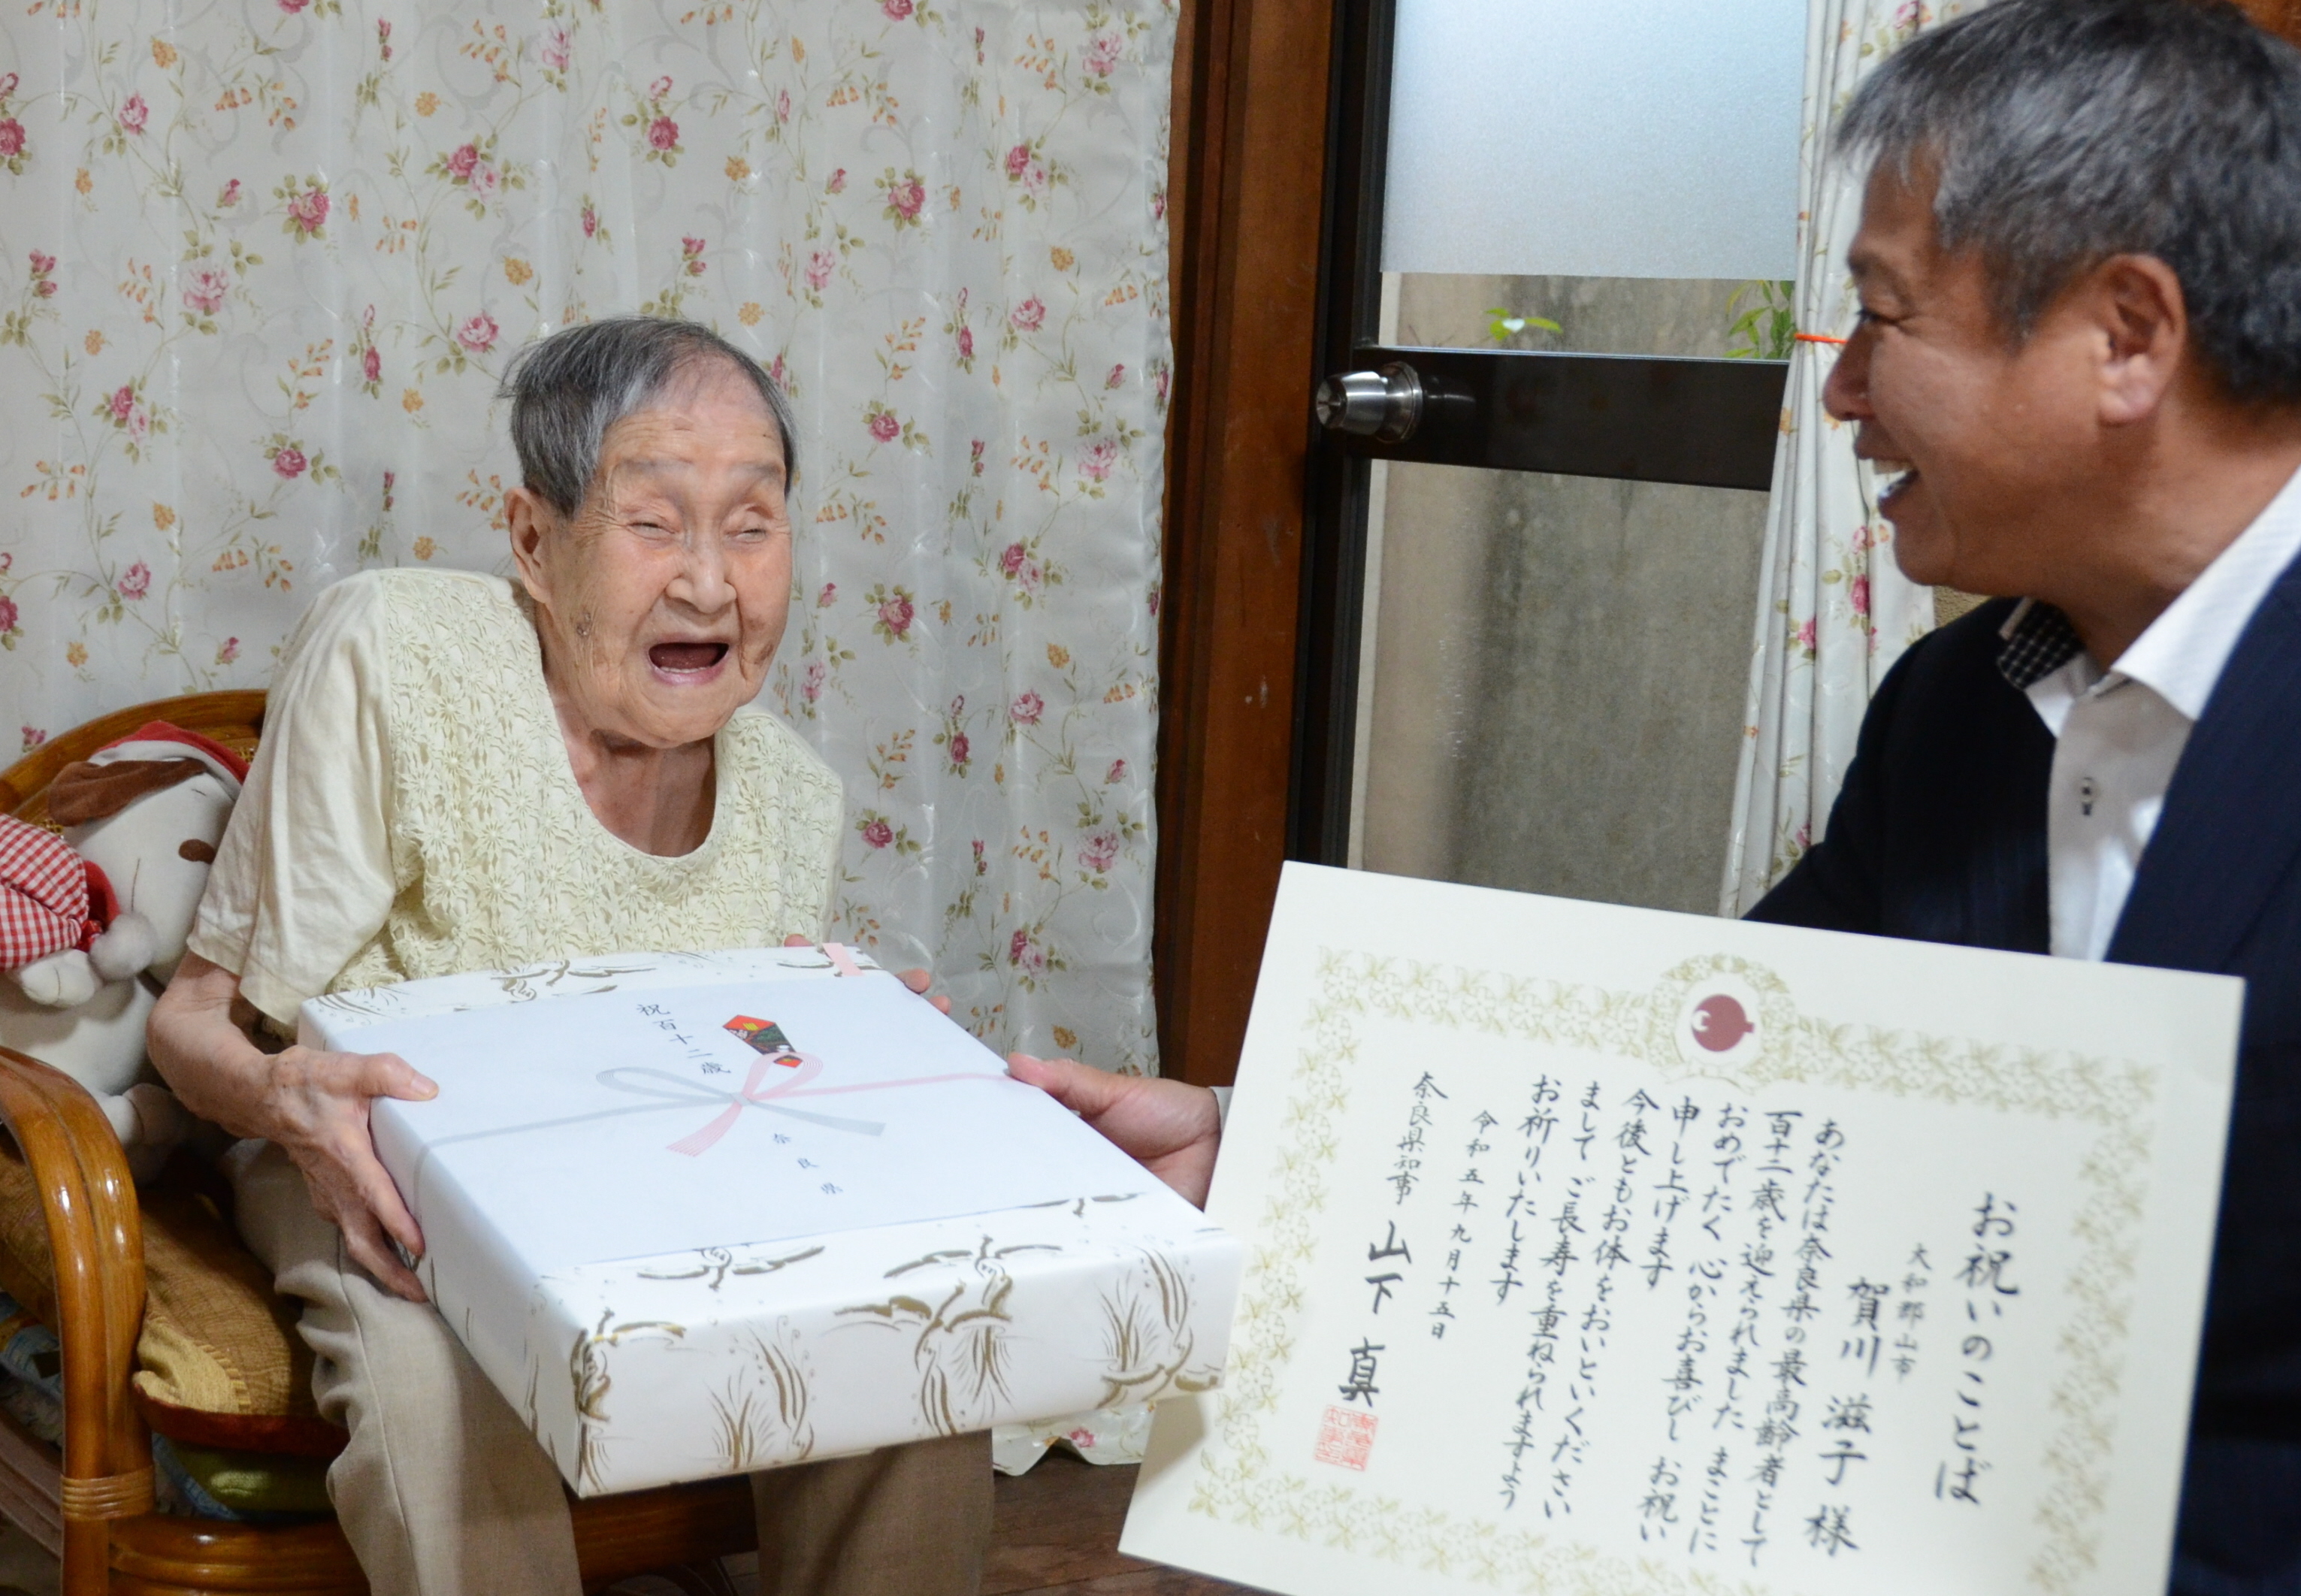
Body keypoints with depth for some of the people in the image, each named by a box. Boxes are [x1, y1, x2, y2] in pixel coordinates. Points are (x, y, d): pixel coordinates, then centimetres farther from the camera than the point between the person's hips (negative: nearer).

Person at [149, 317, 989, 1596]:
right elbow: (201, 1014, -16)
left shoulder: (792, 795, -6)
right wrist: (285, 1098, -38)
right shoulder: (391, 653, -22)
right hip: (391, 1174, -3)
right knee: (448, 1388, -35)